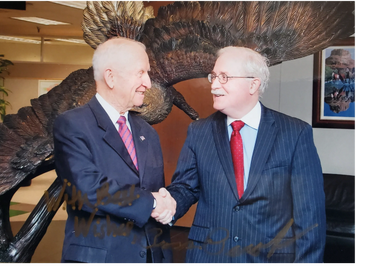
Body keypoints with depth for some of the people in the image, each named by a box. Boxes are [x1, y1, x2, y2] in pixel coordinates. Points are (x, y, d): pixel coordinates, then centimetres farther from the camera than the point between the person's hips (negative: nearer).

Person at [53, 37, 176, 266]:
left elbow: (158, 194, 13)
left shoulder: (148, 134, 10)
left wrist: (165, 204, -9)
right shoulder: (71, 125, -10)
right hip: (98, 257, -6)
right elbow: (87, 187, -22)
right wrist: (150, 203, -16)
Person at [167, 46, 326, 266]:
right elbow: (185, 187, 4)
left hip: (272, 256, -2)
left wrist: (307, 261, -9)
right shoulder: (198, 132, 2)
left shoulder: (296, 134, -7)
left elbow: (310, 212, -7)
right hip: (207, 255, 3)